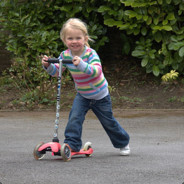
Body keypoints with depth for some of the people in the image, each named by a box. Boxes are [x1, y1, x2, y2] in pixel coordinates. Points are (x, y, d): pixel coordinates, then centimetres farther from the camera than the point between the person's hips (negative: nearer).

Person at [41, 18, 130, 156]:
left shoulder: (90, 53, -30)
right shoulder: (65, 55, -13)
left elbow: (97, 71, -46)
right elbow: (56, 71, -4)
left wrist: (81, 64, -61)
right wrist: (48, 66, -25)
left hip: (100, 96, -4)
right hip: (82, 95, 4)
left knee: (108, 122, 10)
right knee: (75, 117, -19)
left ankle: (123, 143, 33)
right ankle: (72, 144, -12)